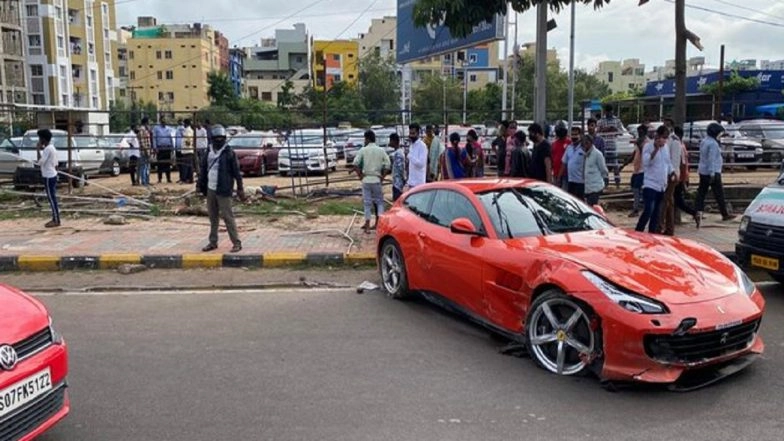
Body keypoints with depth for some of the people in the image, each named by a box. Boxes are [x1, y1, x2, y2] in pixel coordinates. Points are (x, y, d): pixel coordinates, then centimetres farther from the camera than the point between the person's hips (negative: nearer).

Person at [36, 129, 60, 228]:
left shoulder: (47, 149, -18)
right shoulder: (52, 147, 13)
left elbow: (40, 162, -23)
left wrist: (39, 149, -17)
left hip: (49, 177, -10)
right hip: (52, 175, 10)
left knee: (52, 199, -5)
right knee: (52, 198, 13)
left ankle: (56, 221, -2)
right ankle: (54, 219, 18)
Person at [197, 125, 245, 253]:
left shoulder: (229, 153, -6)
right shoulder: (209, 153, 12)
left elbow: (236, 171, -7)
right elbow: (204, 170, 18)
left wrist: (240, 188, -10)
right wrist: (200, 185, 15)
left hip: (223, 190, -6)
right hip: (210, 190, 6)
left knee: (227, 216, -6)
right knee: (213, 217, 13)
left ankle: (237, 243, -1)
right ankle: (213, 242, 23)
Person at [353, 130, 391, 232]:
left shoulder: (363, 150, -4)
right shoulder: (381, 150, 1)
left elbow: (355, 164, -13)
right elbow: (388, 165, -6)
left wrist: (360, 175, -3)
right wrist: (382, 176, 2)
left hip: (366, 180, -1)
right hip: (377, 180, 1)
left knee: (367, 203, 6)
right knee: (379, 201, 13)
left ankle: (367, 226, 7)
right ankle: (379, 223, 4)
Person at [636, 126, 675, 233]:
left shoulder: (666, 147, 13)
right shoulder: (648, 146, -8)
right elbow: (646, 162, -21)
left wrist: (671, 172, 6)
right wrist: (656, 149, -25)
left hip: (662, 186, 7)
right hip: (650, 185, -7)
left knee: (656, 213, 10)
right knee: (648, 211, -17)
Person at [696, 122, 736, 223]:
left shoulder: (704, 141, 11)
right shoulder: (713, 143, -17)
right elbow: (712, 159, -21)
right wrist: (712, 173, -22)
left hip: (703, 172, 9)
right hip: (713, 172, -9)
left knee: (701, 192, 7)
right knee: (719, 194, 0)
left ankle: (699, 212, 1)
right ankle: (725, 214, 7)